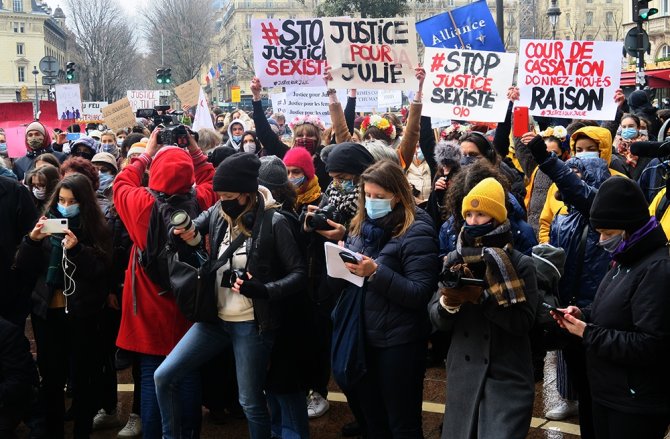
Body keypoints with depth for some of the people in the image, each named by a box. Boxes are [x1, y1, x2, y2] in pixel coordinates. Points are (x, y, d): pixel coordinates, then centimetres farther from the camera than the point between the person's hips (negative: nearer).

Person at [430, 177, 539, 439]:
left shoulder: (520, 264, -6)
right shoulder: (454, 260, 4)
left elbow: (524, 321, -15)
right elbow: (438, 321, 1)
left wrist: (480, 296, -23)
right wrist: (449, 302, -20)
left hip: (508, 380, -4)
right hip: (463, 376, 4)